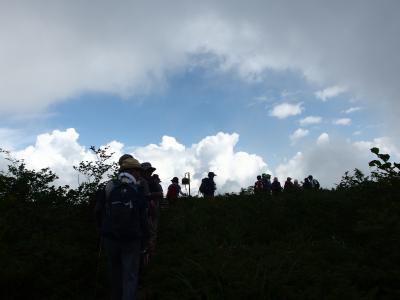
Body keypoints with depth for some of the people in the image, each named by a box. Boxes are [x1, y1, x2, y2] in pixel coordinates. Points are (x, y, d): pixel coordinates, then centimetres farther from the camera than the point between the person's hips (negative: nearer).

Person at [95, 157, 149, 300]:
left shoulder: (108, 188, -4)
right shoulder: (138, 190, -9)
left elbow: (98, 212, 1)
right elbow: (143, 218, -9)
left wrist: (104, 229, 17)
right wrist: (145, 239, 2)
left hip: (110, 238, 3)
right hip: (132, 240, -3)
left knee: (115, 273, 21)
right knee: (130, 277, 4)